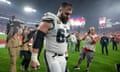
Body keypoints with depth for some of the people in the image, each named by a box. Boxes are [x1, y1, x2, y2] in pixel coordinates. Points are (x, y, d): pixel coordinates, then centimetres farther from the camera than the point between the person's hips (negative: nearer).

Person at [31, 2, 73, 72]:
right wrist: (34, 58, -20)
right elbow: (38, 38, -18)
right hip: (52, 56, -7)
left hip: (62, 57, 8)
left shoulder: (67, 23, 9)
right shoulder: (50, 20, -15)